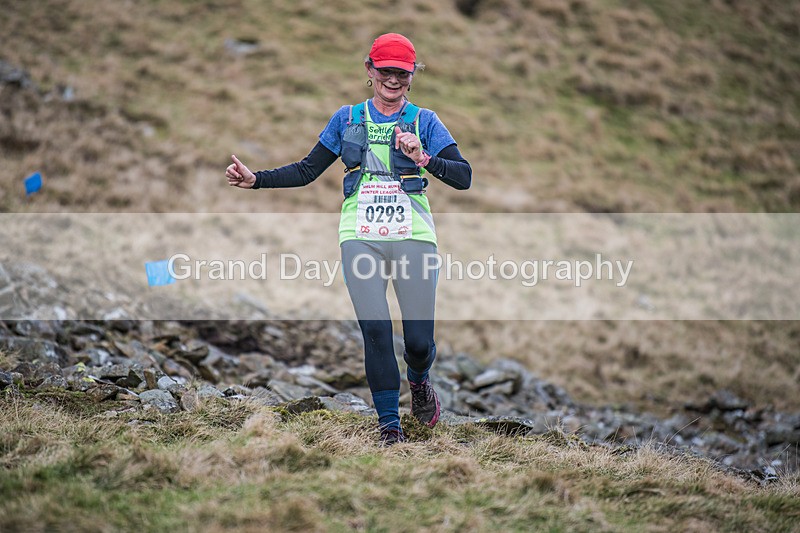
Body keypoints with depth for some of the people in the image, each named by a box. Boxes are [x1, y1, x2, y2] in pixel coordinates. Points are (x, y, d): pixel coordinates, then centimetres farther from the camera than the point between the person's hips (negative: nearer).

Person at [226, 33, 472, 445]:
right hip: (361, 236, 1)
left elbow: (464, 176, -3)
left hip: (412, 236, -1)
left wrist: (424, 159, -19)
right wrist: (256, 179, 4)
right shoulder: (347, 119, 12)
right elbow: (307, 170, 15)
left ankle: (418, 380, 33)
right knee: (375, 329, -12)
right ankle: (389, 423, 2)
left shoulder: (424, 121, 7)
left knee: (419, 340, -3)